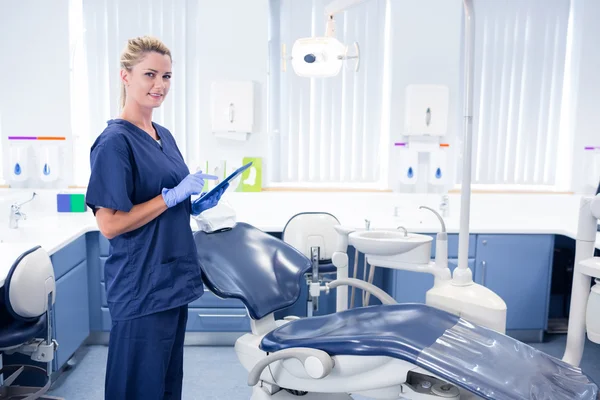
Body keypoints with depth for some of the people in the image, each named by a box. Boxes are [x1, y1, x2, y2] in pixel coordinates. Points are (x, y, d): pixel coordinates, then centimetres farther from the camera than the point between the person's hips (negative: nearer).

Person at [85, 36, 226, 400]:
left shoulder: (164, 136, 10)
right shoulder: (115, 141, -15)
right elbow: (110, 224, -19)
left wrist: (197, 205, 1)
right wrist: (173, 195, -20)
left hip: (174, 279, 8)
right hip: (142, 286, -8)